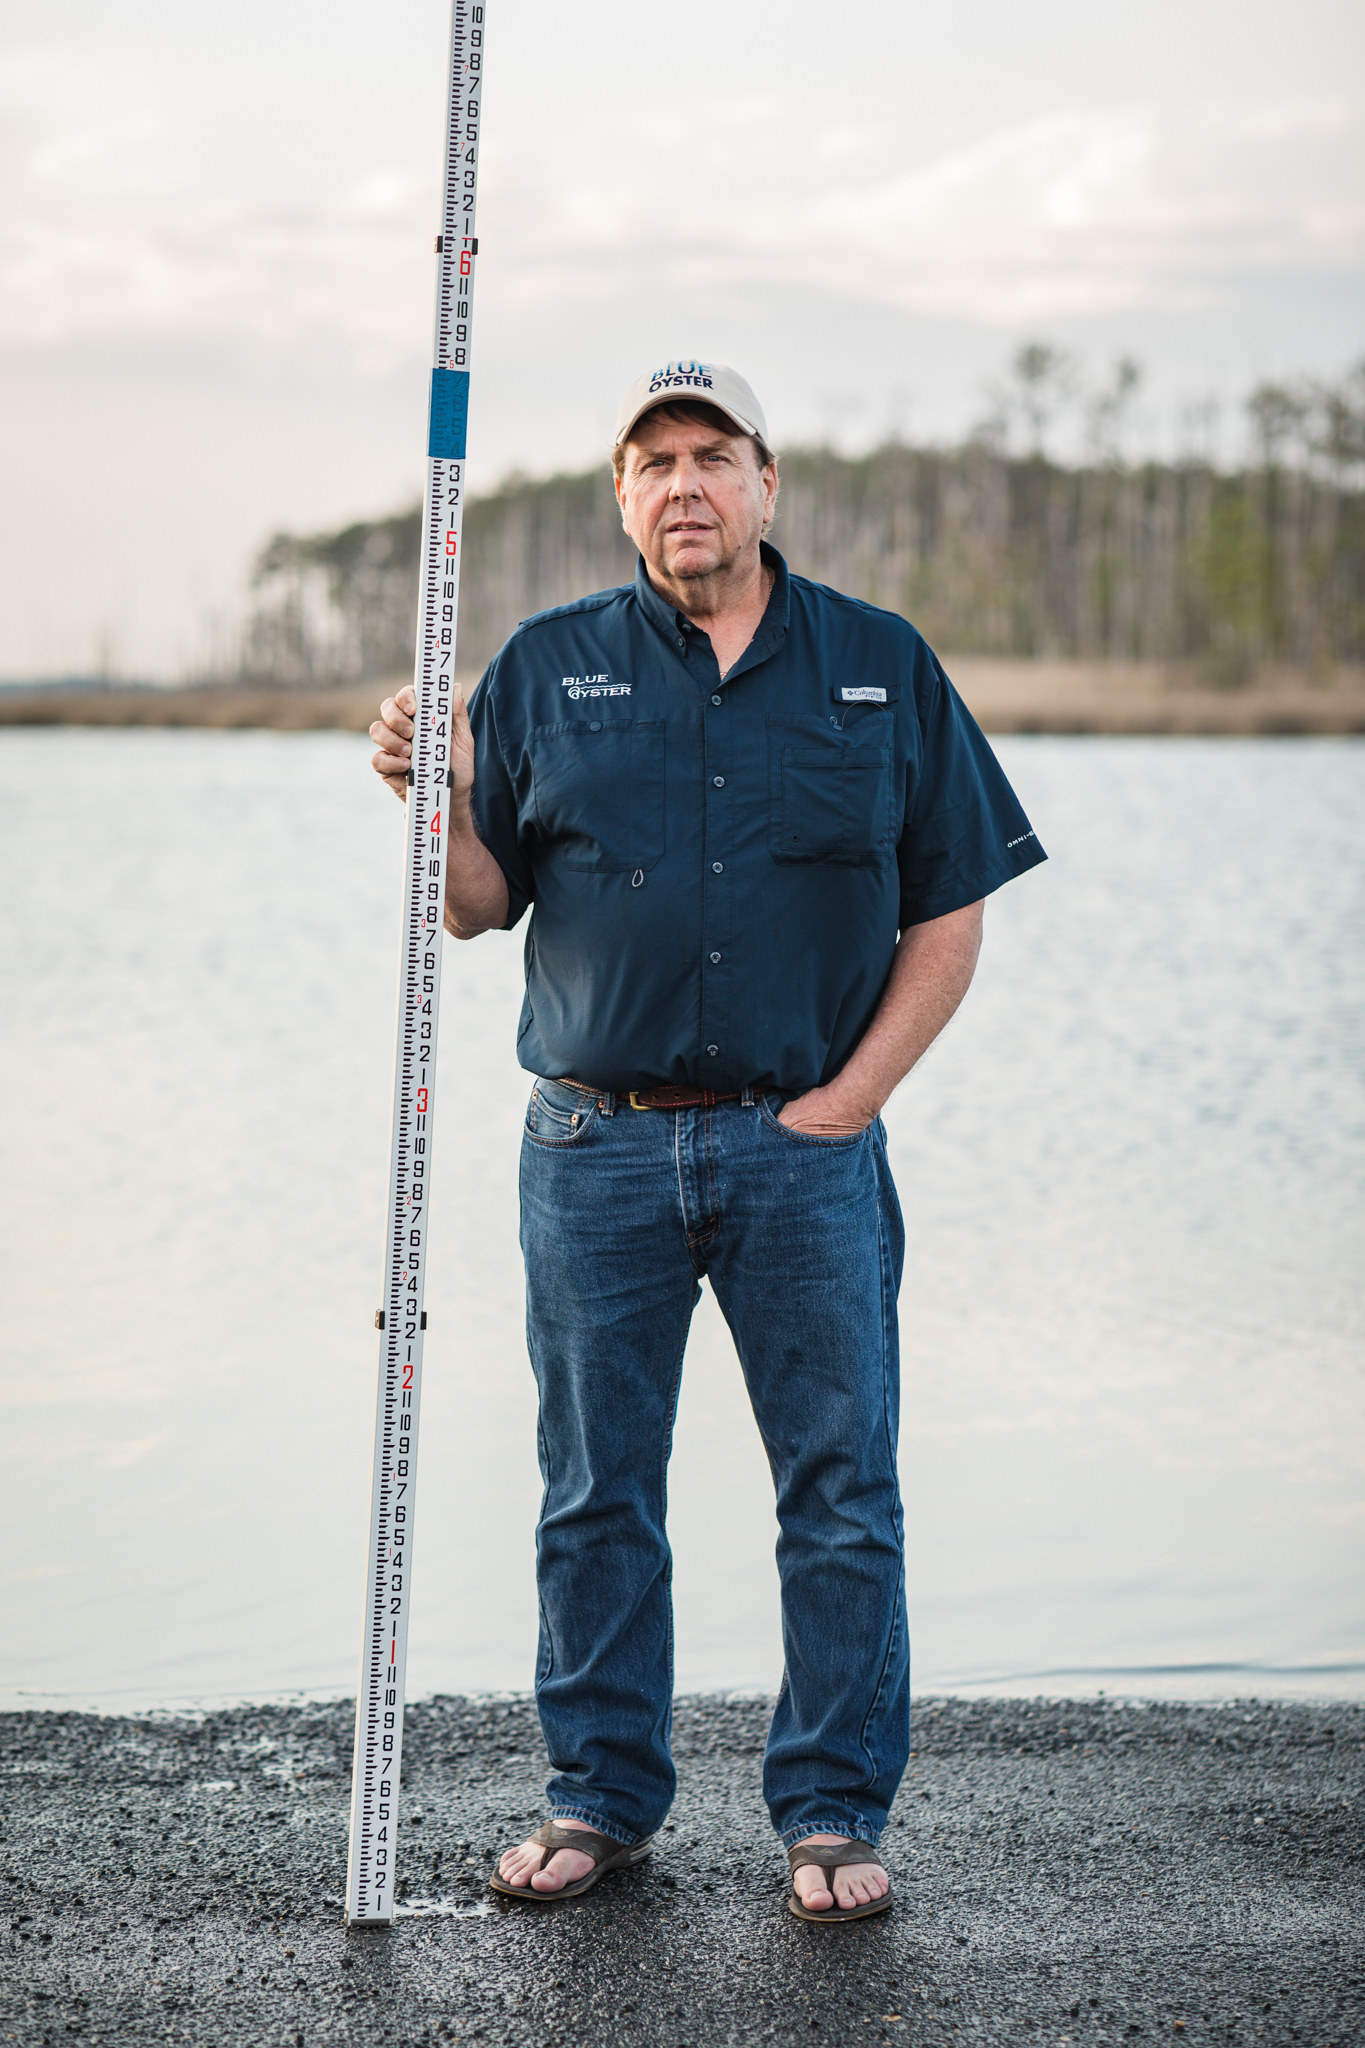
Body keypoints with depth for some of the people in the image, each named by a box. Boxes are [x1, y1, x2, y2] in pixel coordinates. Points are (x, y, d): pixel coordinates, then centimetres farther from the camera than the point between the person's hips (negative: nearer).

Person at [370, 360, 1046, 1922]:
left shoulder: (881, 668, 6)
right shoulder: (546, 669, 7)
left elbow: (951, 912, 6)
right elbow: (480, 910, 6)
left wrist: (848, 1096, -3)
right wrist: (443, 797, -13)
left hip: (805, 1148, 0)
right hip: (596, 1148, 1)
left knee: (842, 1495, 1)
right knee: (596, 1495, 8)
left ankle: (832, 1811, 13)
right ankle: (600, 1795, 21)